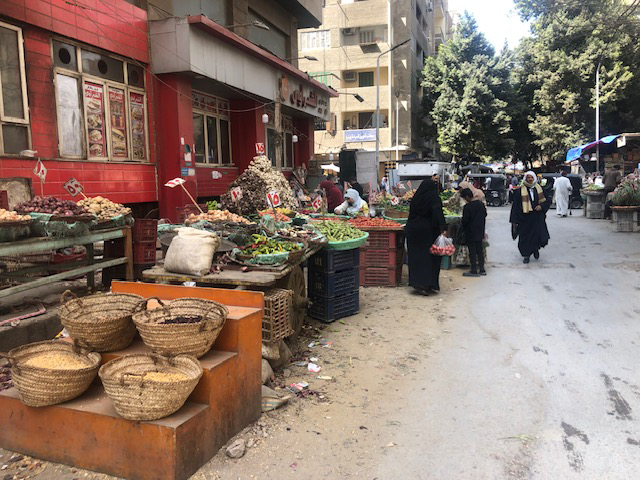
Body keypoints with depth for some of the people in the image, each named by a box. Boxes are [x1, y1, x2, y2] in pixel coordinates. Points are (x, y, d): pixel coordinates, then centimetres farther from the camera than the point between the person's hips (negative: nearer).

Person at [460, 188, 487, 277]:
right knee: (480, 250, 13)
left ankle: (474, 271, 4)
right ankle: (482, 269, 18)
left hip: (470, 233, -7)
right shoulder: (481, 204, 4)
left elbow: (465, 220, -16)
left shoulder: (467, 207, -19)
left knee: (472, 252, 0)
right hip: (480, 232, 7)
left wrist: (464, 228, 3)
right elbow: (484, 216, 14)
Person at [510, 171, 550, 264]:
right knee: (525, 237, 3)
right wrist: (515, 220, -6)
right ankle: (526, 255, 22)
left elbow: (548, 200, 15)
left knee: (542, 237, -6)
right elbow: (515, 206, -2)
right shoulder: (520, 191, -1)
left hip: (537, 217, 2)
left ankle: (536, 249, 25)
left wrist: (541, 206, -7)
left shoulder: (539, 189, 7)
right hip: (524, 218, -1)